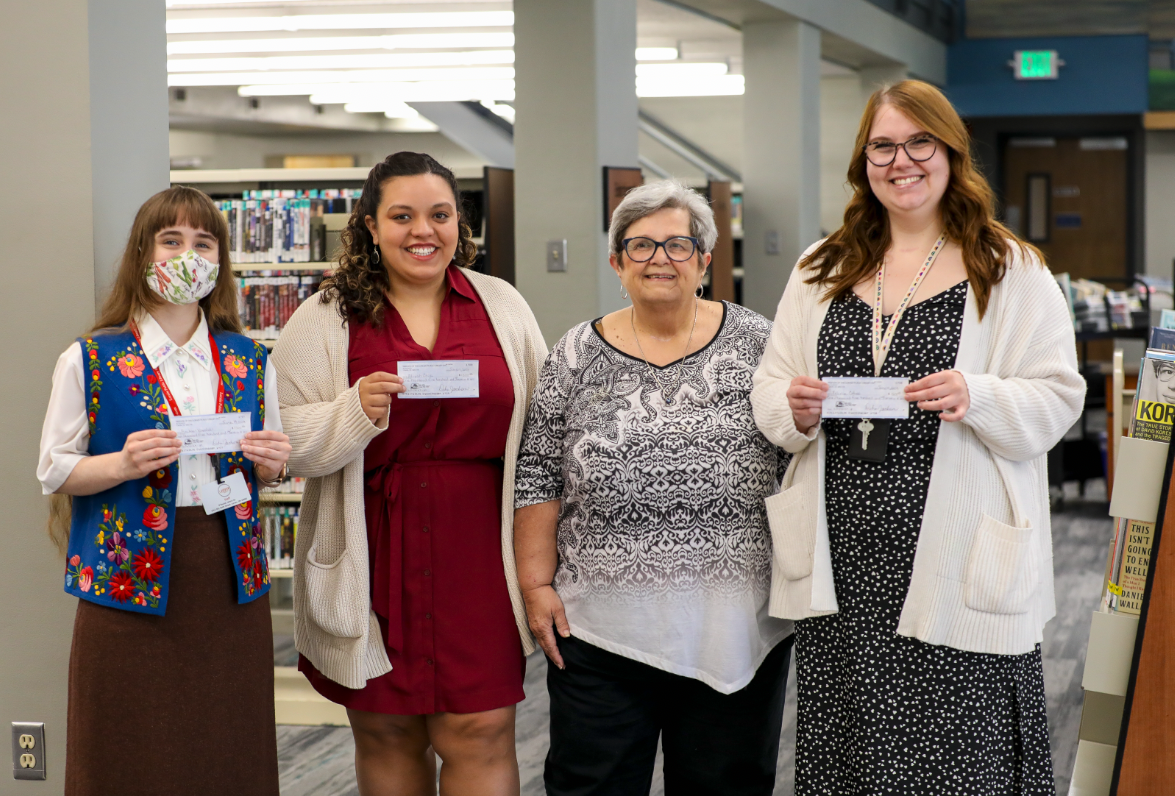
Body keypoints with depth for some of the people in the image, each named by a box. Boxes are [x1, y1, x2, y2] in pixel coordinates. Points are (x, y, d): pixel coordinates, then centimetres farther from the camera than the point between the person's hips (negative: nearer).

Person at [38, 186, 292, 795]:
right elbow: (53, 470, -1)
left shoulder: (249, 362, 9)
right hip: (129, 584, -3)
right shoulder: (89, 361, -2)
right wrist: (124, 464, -18)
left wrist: (270, 465, -4)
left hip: (230, 583, 3)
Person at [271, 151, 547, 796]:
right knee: (385, 735, 9)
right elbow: (284, 443, -2)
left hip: (478, 554, 1)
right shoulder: (324, 321, 1)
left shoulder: (503, 307, 7)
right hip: (372, 562, 0)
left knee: (480, 732, -2)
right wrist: (356, 413, -20)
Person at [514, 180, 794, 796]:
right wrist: (538, 585, 0)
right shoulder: (577, 357, 4)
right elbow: (538, 479, 5)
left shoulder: (757, 344, 3)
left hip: (736, 623, 0)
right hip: (602, 624, 0)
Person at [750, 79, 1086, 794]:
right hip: (842, 570, 4)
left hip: (955, 568, -3)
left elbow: (1057, 398, -1)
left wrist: (977, 399, -21)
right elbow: (769, 391, 15)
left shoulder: (1012, 271, 3)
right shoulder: (821, 270, 15)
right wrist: (795, 410, -8)